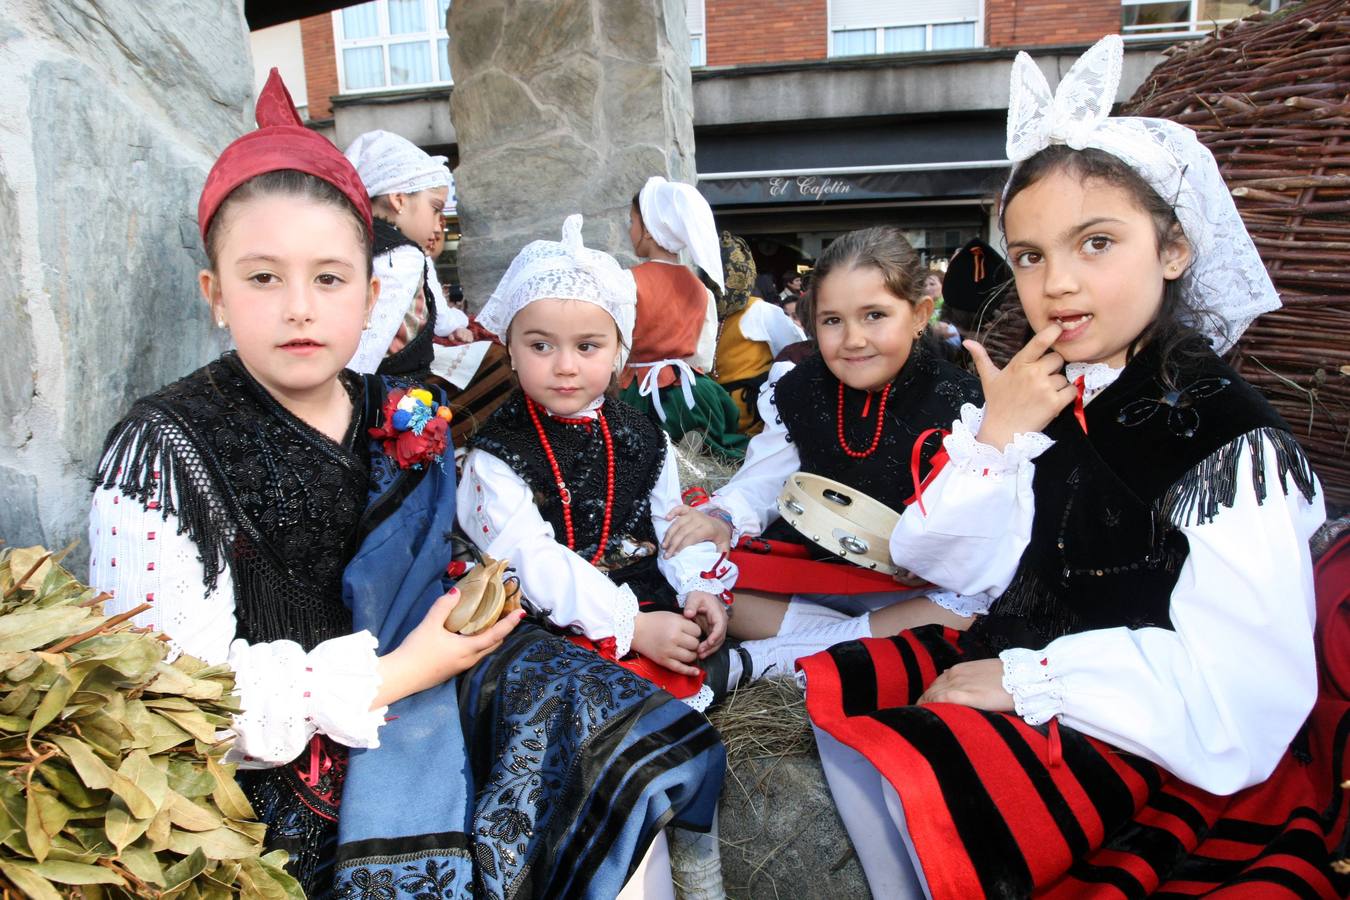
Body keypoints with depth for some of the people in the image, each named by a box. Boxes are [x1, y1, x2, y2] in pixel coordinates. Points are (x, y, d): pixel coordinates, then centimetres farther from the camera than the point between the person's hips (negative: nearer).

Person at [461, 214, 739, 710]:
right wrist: (632, 626, -20)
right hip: (557, 628, -4)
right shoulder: (497, 455, -6)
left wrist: (702, 588, -6)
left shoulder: (644, 439, 8)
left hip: (653, 608, 5)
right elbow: (535, 562, -14)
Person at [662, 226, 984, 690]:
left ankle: (756, 660, -30)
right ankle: (882, 646, -20)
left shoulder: (956, 403, -12)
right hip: (808, 570, 3)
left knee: (970, 611, -35)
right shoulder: (798, 391, -2)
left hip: (908, 587, -2)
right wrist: (721, 521, -24)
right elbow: (761, 482, -3)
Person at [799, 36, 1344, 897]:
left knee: (883, 789, -26)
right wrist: (994, 439, -11)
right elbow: (950, 565, 2)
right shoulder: (1037, 398, 2)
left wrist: (1021, 680, -17)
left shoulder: (1228, 436, -16)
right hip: (1013, 664, 7)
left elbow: (1234, 695, -23)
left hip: (1146, 736, -6)